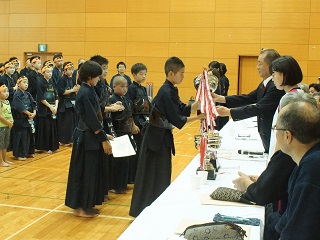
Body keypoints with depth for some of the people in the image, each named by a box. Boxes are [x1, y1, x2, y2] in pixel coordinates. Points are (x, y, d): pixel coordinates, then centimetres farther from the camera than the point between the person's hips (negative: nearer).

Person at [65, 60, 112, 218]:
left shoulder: (88, 91, 10)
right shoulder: (85, 93, -20)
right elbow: (92, 120, -21)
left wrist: (103, 135, 14)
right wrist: (104, 140, -16)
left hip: (89, 136, 10)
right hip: (86, 138, -10)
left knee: (91, 170, 15)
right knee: (84, 171, 0)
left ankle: (86, 204, 25)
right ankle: (79, 207, 12)